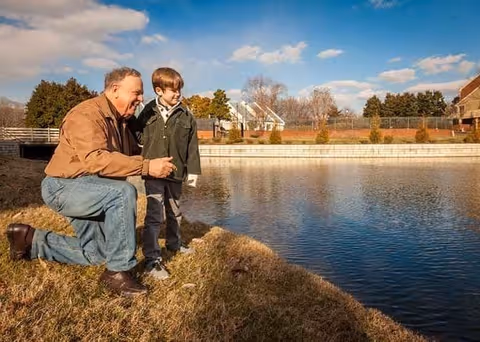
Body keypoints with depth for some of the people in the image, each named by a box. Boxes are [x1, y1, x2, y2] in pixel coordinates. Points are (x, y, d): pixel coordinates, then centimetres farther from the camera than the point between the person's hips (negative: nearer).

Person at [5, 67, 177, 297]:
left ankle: (30, 239, 28)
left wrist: (154, 162, 1)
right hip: (64, 186, -10)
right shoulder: (87, 114, -21)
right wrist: (146, 166, -40)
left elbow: (133, 152, 20)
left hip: (85, 189, 10)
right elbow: (95, 159, -37)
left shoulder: (118, 121, 9)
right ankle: (118, 272, -25)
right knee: (124, 192, -35)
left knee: (95, 255, 17)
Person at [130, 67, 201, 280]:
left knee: (174, 212, 20)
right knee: (155, 214, -10)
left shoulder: (186, 116, 1)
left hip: (175, 173, 3)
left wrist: (193, 171, 1)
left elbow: (192, 147, 3)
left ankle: (173, 244, 43)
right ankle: (152, 260, -6)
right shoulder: (149, 112, -1)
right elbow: (135, 133, 11)